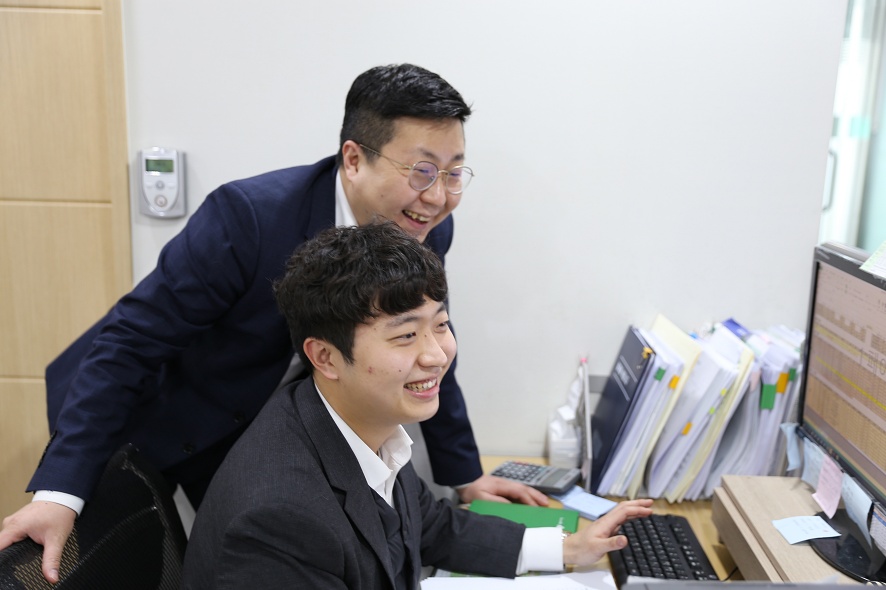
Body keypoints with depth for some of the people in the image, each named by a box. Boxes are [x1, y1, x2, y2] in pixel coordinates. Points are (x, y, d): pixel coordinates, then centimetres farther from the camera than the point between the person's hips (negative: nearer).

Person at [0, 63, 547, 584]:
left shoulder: (428, 234, -14)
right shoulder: (249, 215, -32)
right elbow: (131, 339, -27)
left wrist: (465, 475, 7)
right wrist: (60, 489, -30)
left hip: (265, 434, 5)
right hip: (147, 413, -4)